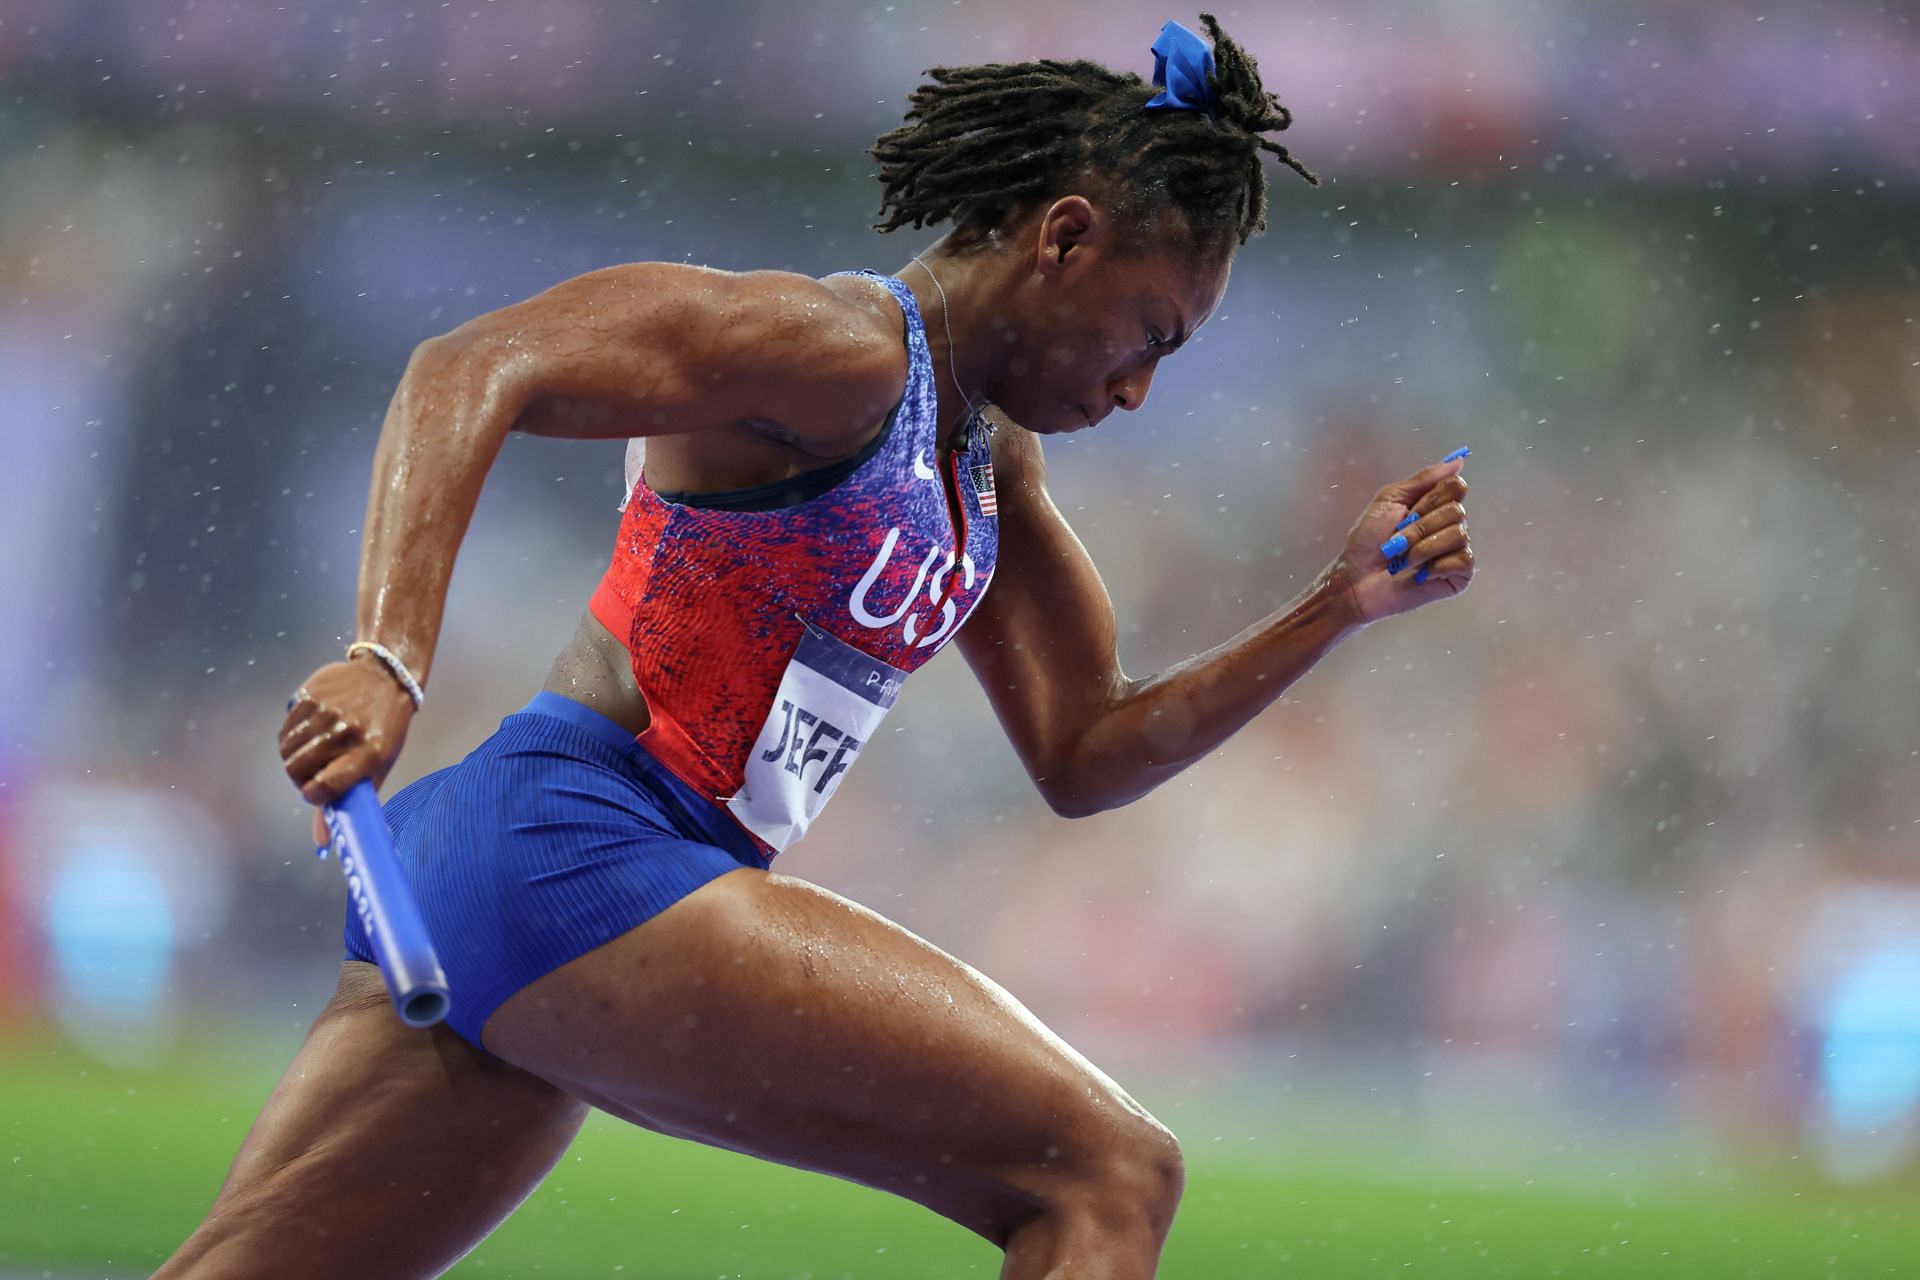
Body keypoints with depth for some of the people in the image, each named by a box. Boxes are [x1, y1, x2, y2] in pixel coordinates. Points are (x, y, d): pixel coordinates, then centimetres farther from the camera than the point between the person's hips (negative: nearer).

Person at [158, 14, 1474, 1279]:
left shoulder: (993, 457, 19)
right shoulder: (845, 351, -11)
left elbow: (1084, 756, 21)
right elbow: (472, 370, -18)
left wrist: (1340, 605, 12)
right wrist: (386, 664, -30)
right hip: (578, 852, -10)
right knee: (1108, 1174, -13)